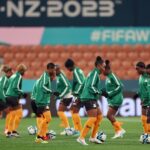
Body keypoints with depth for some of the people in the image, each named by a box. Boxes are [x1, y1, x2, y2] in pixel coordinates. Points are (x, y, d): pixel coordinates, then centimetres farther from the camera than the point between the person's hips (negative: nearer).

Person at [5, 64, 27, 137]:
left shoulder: (13, 76, 17)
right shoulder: (19, 76, -9)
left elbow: (8, 86, 21)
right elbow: (15, 87, -19)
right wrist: (22, 93, -10)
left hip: (8, 96, 9)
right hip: (13, 97, -9)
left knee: (12, 115, 15)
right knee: (19, 113, -4)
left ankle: (9, 132, 14)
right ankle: (14, 131, -10)